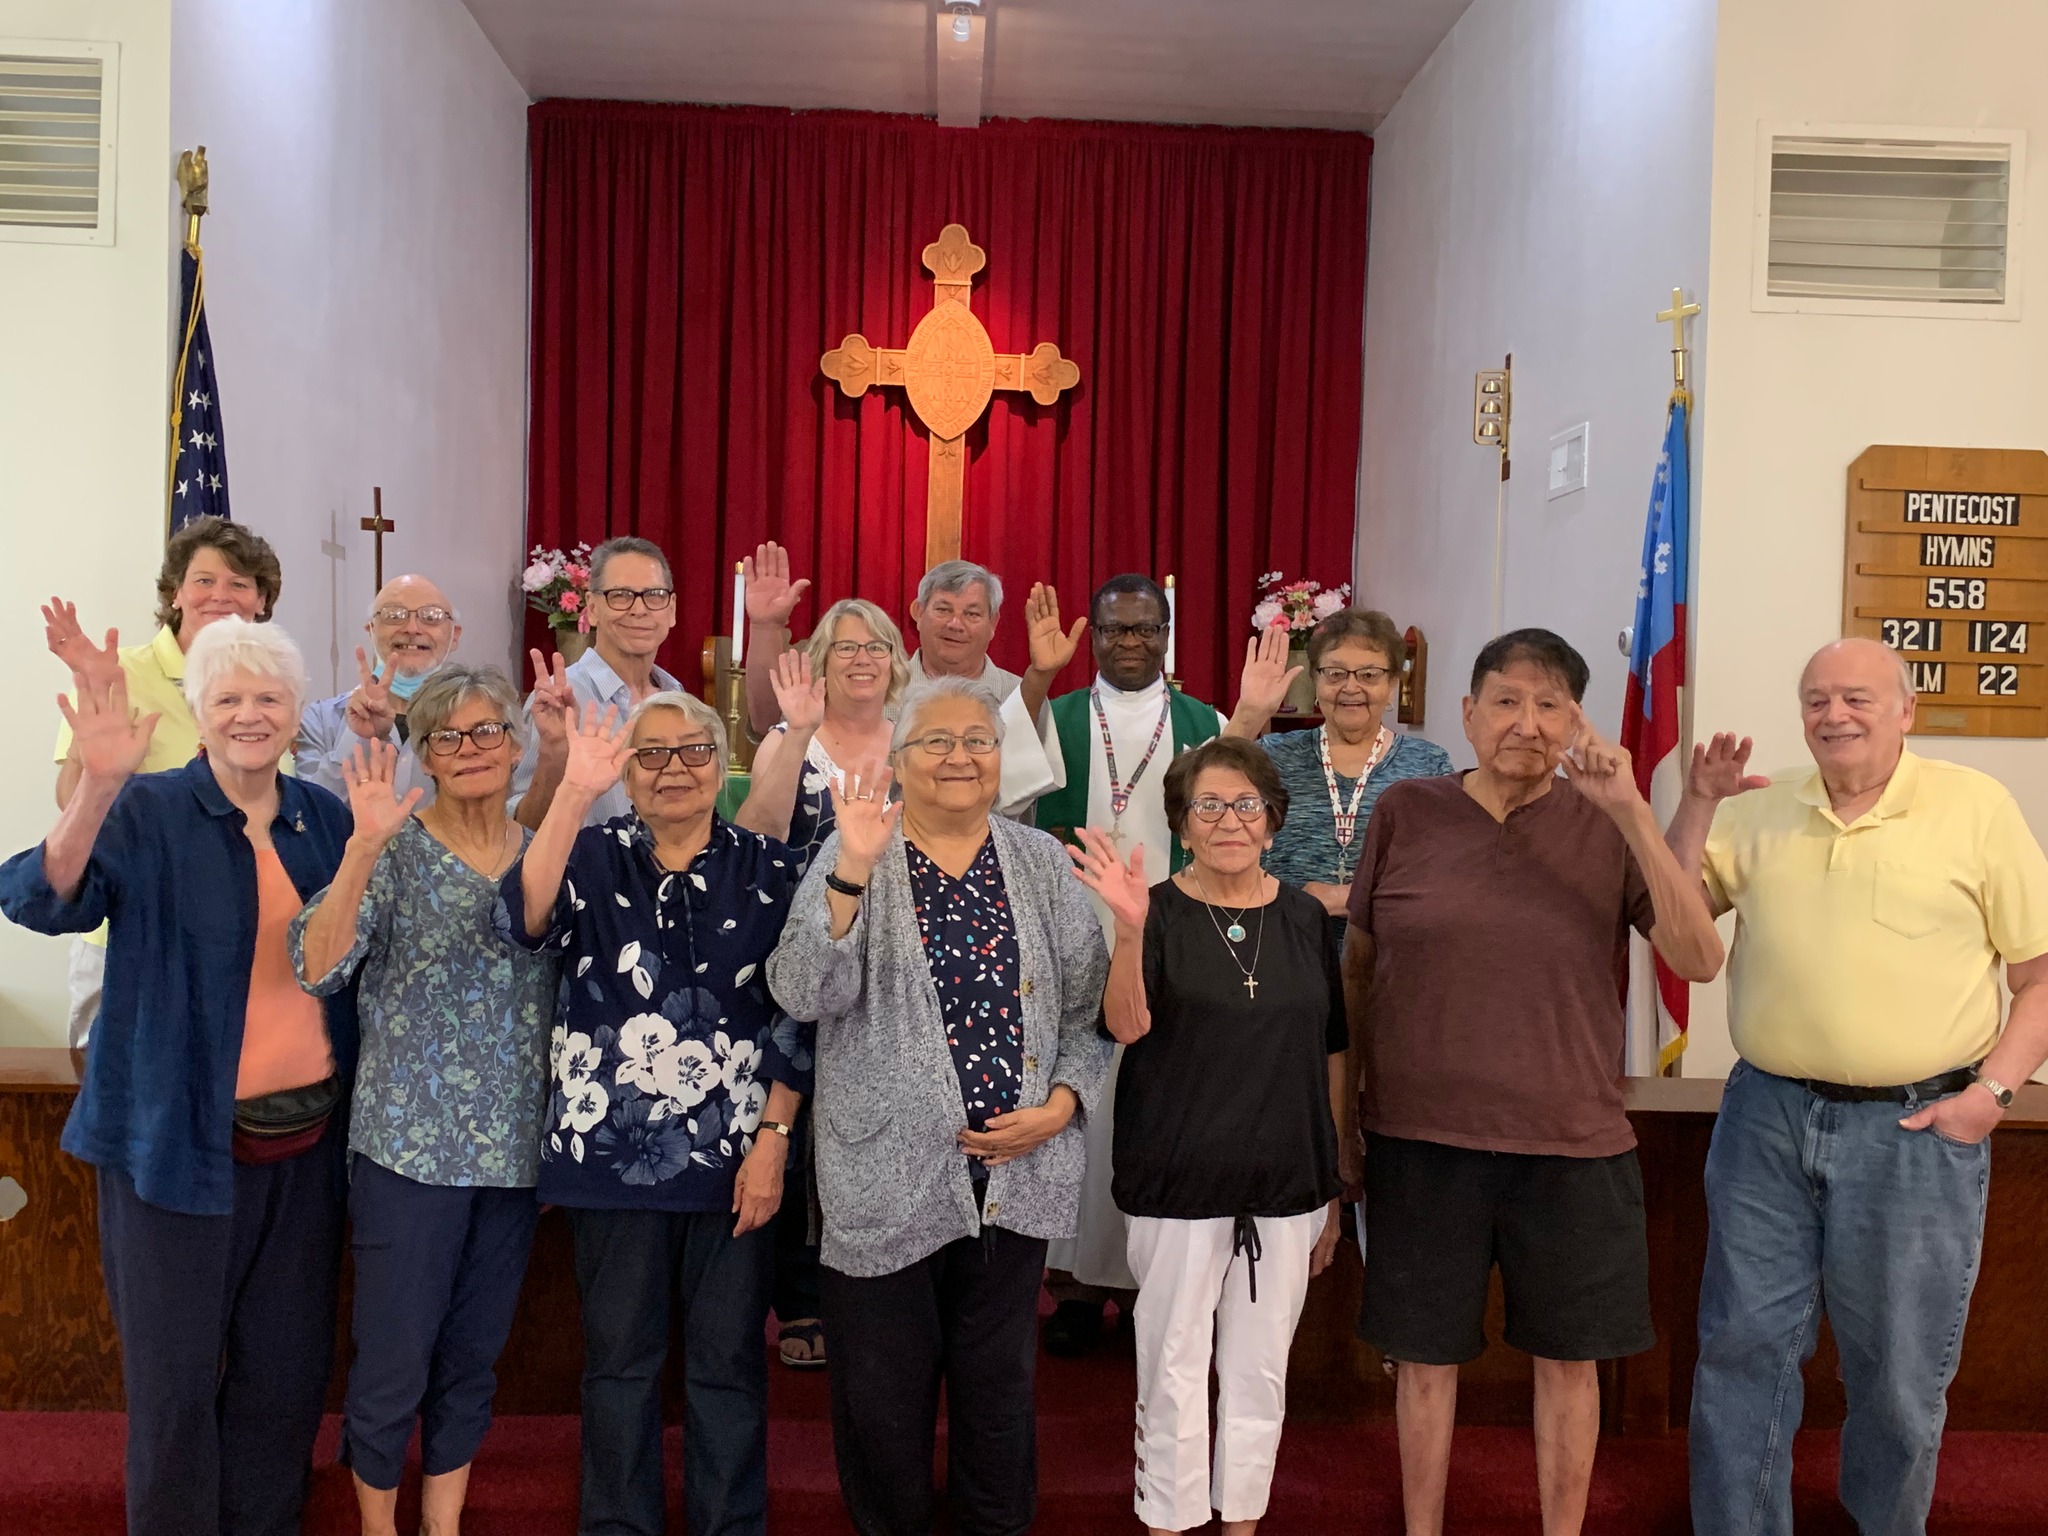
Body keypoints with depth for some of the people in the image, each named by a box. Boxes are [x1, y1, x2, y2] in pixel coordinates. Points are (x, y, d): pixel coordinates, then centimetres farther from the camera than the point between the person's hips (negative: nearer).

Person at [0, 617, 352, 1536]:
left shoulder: (326, 820, 6)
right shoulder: (148, 812, -6)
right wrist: (95, 787, -37)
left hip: (304, 1140, 4)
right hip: (180, 1140, -4)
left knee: (288, 1371, 13)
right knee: (176, 1374, 7)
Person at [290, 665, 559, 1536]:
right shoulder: (396, 851, -5)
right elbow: (316, 968, -19)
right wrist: (364, 845, -27)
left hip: (514, 1150, 4)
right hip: (411, 1143, -4)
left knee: (475, 1353, 15)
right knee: (394, 1356, 4)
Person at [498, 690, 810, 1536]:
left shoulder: (766, 867, 1)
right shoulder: (594, 855, 1)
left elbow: (794, 1015, 0)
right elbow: (524, 918, -21)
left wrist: (773, 1137, -6)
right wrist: (575, 793, -29)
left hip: (734, 1158, 0)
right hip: (612, 1153, 0)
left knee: (729, 1362, 10)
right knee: (619, 1360, 12)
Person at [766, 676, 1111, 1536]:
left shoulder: (1040, 861, 5)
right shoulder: (855, 859, -4)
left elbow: (1089, 1003, 8)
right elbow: (804, 995, -17)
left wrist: (1062, 1103, -6)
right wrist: (852, 871, -27)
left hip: (1016, 1168, 3)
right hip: (889, 1173, -2)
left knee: (999, 1381, 16)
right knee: (885, 1388, 11)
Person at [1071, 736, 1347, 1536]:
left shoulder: (1303, 916, 4)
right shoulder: (1160, 912, -5)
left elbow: (1332, 1053, 10)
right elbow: (1126, 1025, -19)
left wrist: (1332, 1190, 10)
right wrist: (1129, 930, -37)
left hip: (1286, 1183, 3)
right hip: (1179, 1181, -3)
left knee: (1260, 1370, 13)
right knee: (1174, 1366, 6)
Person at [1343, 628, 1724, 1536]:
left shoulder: (1604, 827, -1)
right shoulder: (1406, 814, -2)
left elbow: (1699, 959, -11)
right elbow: (1356, 968, 6)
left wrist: (1632, 813, -19)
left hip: (1571, 1141, 1)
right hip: (1419, 1137, 0)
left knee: (1568, 1354, 14)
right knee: (1425, 1351, 12)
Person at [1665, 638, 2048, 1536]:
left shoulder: (1976, 806, -2)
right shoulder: (1762, 812, 7)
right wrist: (1697, 805, -7)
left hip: (1918, 1128, -2)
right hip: (1766, 1119, 3)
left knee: (1898, 1372, 12)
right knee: (1742, 1347, 10)